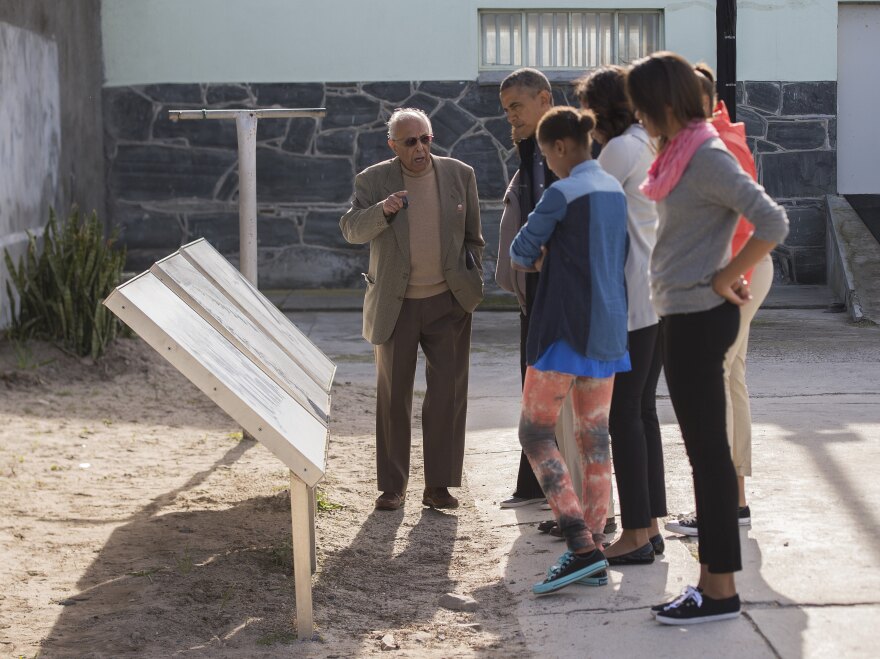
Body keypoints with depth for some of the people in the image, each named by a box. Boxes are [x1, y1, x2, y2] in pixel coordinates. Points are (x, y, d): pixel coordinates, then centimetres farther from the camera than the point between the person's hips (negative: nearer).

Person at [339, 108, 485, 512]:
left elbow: (473, 237, 10)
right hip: (396, 306, -1)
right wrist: (383, 210, -29)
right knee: (393, 396, 5)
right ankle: (392, 486, 12)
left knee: (447, 394, 0)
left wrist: (473, 286, 8)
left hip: (448, 301, 1)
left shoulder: (460, 175, 1)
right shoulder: (373, 180, -3)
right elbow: (351, 229, -11)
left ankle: (438, 485, 7)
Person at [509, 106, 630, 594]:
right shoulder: (616, 191, 11)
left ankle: (581, 546, -15)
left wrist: (537, 257, 18)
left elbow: (521, 253, -4)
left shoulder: (562, 194, -13)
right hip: (608, 329, 8)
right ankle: (594, 553, 10)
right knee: (594, 439, 10)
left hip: (567, 327, -8)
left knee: (535, 431, -3)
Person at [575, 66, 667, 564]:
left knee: (624, 414, -5)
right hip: (659, 295, 9)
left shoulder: (620, 149, -11)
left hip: (632, 298, -9)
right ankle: (650, 526, 16)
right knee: (643, 410, 12)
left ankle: (636, 534, -3)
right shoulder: (654, 146, 15)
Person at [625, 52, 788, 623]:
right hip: (685, 317, 10)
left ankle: (721, 592, 0)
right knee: (705, 448, 12)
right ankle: (711, 581, 19)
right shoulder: (682, 153, 12)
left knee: (708, 450, -5)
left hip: (698, 319, -10)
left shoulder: (708, 158, -17)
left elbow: (773, 223, -24)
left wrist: (724, 278, -17)